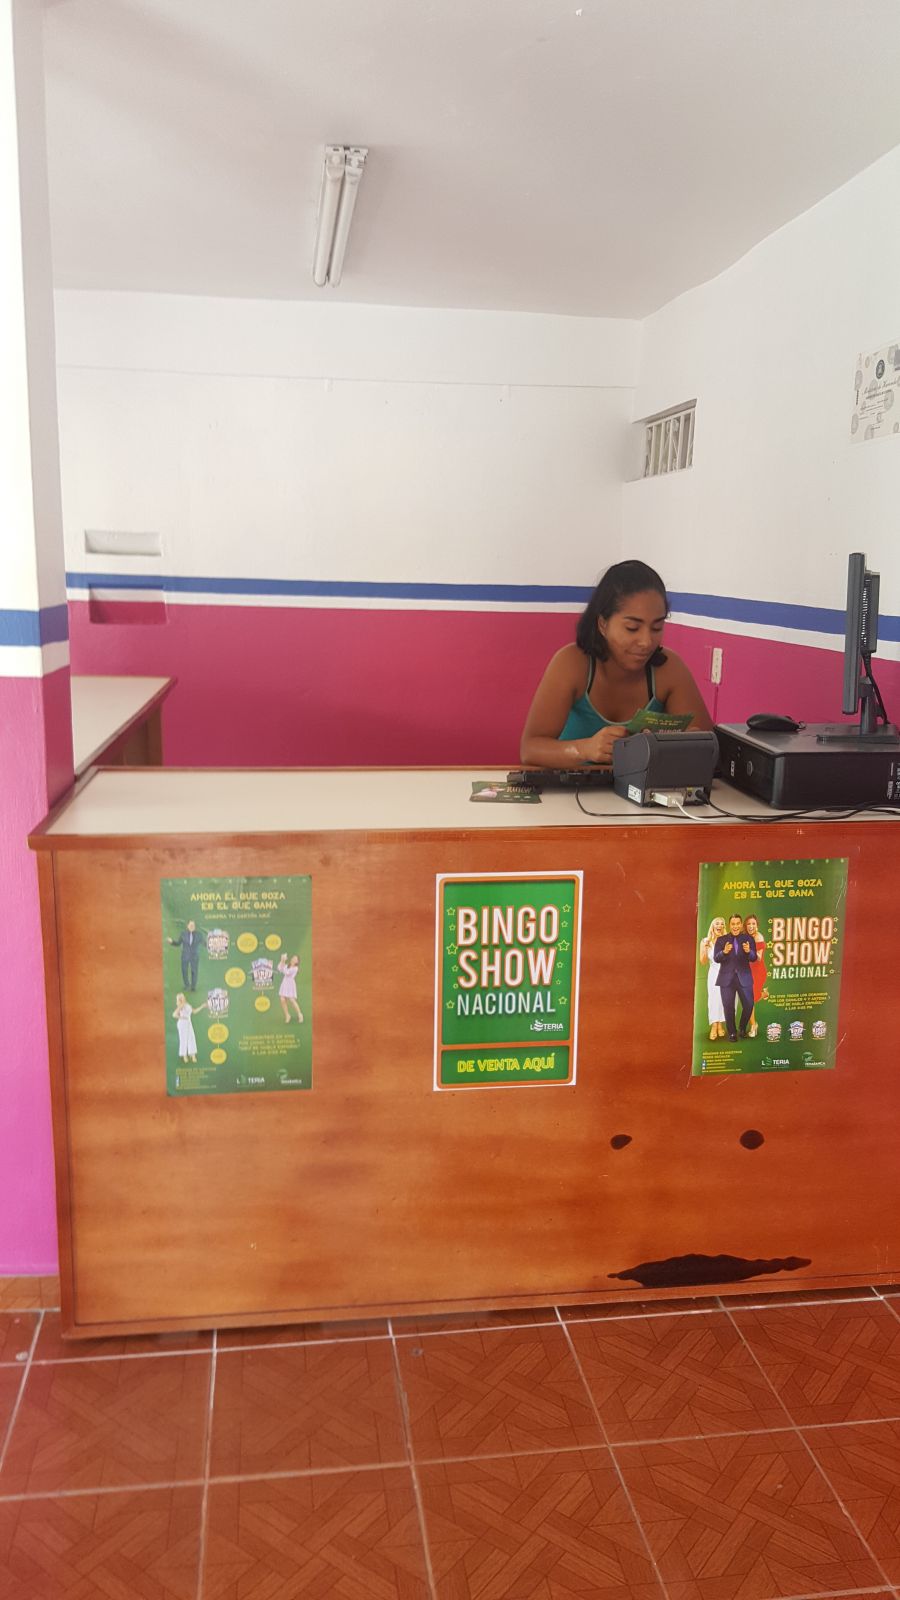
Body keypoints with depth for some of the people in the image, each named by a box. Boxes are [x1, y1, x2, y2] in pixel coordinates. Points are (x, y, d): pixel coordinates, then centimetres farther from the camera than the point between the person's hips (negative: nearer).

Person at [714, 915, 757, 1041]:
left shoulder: (748, 939, 2)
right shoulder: (721, 939, 1)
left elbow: (753, 958, -6)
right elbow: (716, 958, -5)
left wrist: (748, 951, -28)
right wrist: (724, 952, -26)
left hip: (744, 977, 0)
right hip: (727, 978, 0)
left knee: (748, 1005, 0)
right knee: (728, 1007, 3)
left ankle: (743, 1029, 24)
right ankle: (732, 1032, 19)